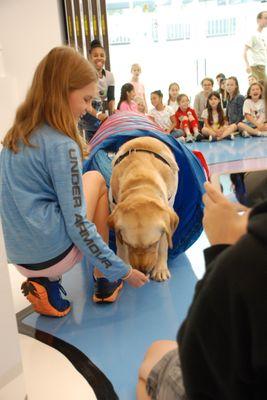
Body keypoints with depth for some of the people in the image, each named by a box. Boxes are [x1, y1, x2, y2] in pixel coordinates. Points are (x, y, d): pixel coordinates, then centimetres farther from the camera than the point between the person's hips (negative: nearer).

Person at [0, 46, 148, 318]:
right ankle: (104, 282, 13)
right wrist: (123, 271, -9)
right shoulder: (61, 146, -18)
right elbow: (78, 226, -18)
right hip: (53, 253, -7)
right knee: (96, 179, 10)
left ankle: (45, 281, 10)